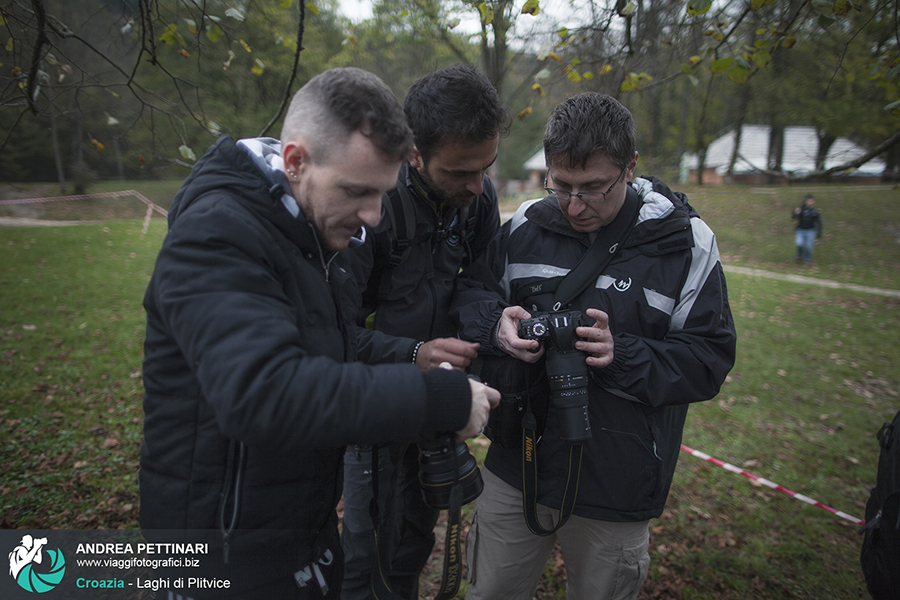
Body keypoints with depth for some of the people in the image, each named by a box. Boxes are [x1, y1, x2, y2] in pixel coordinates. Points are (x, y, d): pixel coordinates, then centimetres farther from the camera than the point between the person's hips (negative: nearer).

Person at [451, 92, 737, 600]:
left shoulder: (686, 244, -10)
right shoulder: (526, 225, -2)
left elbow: (709, 360, -10)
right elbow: (468, 293, 6)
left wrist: (621, 356, -26)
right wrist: (497, 323, -17)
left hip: (616, 494, -2)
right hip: (517, 464, 3)